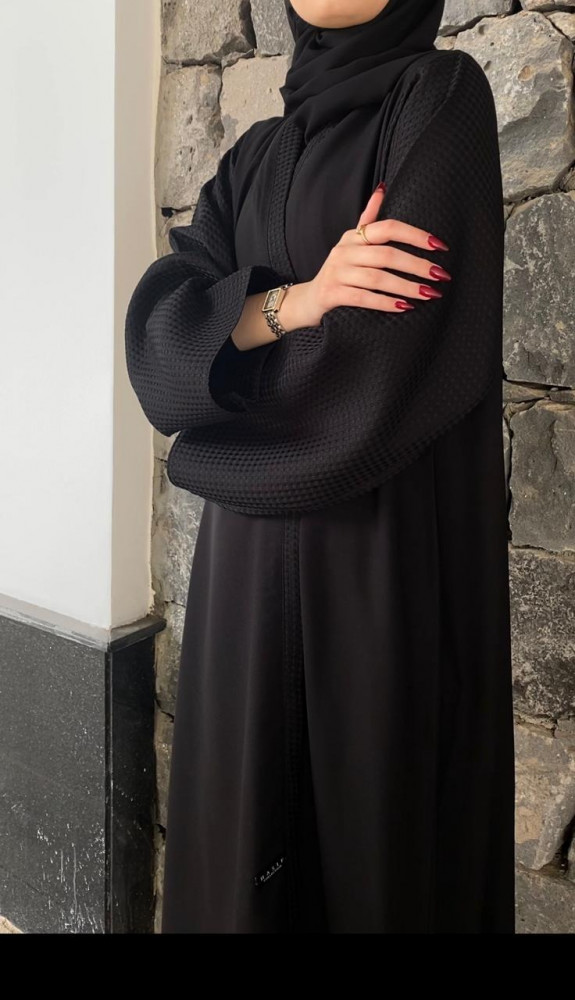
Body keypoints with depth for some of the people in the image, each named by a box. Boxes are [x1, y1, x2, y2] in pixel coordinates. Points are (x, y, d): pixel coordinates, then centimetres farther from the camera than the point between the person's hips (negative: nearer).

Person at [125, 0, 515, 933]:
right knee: (245, 813, 12)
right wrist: (295, 303, -19)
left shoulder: (442, 97, -4)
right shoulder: (255, 157, 15)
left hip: (389, 541, -6)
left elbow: (398, 352, -18)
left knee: (377, 814, 5)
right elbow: (158, 325, 0)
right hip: (252, 548, 6)